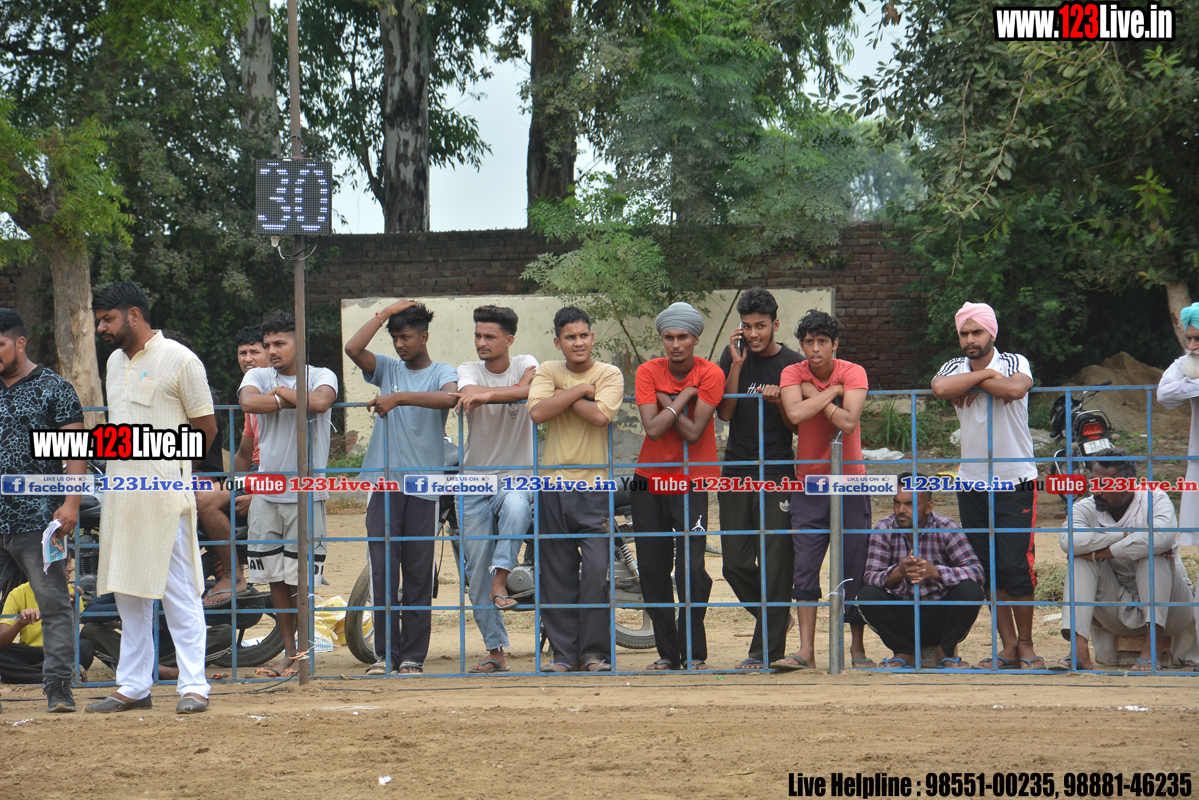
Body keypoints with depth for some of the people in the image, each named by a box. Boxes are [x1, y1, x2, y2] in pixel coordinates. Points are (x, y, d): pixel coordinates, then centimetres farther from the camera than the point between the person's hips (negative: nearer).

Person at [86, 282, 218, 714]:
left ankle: (193, 685, -4)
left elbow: (206, 428, -4)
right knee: (129, 593, 10)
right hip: (121, 494, 8)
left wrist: (170, 464, 2)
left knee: (178, 592, -6)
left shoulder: (178, 359, -7)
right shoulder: (115, 362, 16)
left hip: (165, 494, -8)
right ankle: (133, 687, 16)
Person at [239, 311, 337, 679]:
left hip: (307, 492, -3)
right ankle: (289, 651, 16)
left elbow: (321, 401, -20)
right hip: (267, 490, 3)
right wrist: (290, 400, -12)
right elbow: (248, 402, -13)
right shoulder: (258, 376, 10)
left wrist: (281, 392, -8)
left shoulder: (321, 376, 4)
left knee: (301, 577, -4)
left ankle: (303, 651, 5)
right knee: (276, 577, 6)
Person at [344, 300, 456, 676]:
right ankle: (385, 654, 4)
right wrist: (385, 313, 1)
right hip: (384, 483, 2)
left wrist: (399, 398, -26)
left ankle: (413, 656, 6)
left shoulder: (441, 373, 5)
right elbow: (353, 349, -4)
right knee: (383, 572, -1)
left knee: (419, 574, 0)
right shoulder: (387, 369, 13)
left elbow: (450, 397, -19)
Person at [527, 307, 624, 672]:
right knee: (556, 573, 4)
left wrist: (562, 394, -8)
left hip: (595, 483, -2)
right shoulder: (548, 372, 7)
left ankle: (595, 652, 0)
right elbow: (537, 412, -11)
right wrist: (580, 390, -11)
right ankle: (564, 652, 12)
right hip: (554, 483, 3)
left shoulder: (609, 375, 1)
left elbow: (600, 415, -17)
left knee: (596, 570, -10)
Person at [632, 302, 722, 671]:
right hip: (650, 479, 3)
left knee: (692, 569, -12)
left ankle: (694, 653, -1)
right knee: (653, 571, 3)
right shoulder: (648, 372, -2)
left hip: (692, 482, -3)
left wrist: (668, 402, -12)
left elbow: (693, 432, -15)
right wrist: (683, 397, -14)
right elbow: (653, 428, -14)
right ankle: (667, 652, 14)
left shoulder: (710, 375, -7)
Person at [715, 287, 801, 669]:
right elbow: (724, 412, -2)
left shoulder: (792, 364, 1)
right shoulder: (733, 357, 8)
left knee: (775, 563, -6)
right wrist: (737, 365, -9)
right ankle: (774, 620, 25)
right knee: (735, 564, 1)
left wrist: (779, 402, -16)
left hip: (778, 473, -3)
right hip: (736, 472, 3)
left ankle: (767, 649, -1)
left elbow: (797, 426, 3)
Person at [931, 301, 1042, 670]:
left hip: (1016, 481, -4)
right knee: (989, 569, 4)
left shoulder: (1014, 363, -3)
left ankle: (1026, 644, 4)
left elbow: (1016, 389, -28)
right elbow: (940, 388, -20)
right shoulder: (955, 367, 5)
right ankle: (1008, 646, 11)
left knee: (1016, 566, -9)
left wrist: (972, 384, -15)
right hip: (973, 483, 4)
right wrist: (984, 375, -16)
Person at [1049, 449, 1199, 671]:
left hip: (1166, 607, -3)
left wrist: (1102, 552, -28)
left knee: (1154, 552, -27)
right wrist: (1125, 535, -27)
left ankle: (1154, 646, -30)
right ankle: (1079, 648, -32)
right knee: (1081, 558, -17)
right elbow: (1067, 539, -26)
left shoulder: (1154, 500, -11)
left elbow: (1164, 535, -35)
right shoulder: (1086, 509, -3)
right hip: (1120, 615, 3)